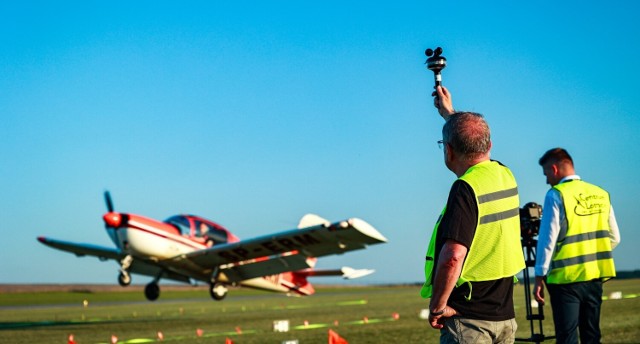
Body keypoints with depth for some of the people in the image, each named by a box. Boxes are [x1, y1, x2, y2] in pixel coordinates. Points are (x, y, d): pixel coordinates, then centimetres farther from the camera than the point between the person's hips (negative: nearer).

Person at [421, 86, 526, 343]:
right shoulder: (506, 176, 6)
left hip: (469, 319, -8)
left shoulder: (465, 189, -17)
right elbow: (477, 146, 31)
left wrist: (437, 307, -16)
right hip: (506, 317, 8)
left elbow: (453, 257, -28)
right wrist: (449, 113, 43)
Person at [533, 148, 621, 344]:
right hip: (595, 276, 6)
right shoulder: (601, 194, 8)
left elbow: (547, 239, -11)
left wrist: (539, 277, -6)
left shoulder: (556, 195, -9)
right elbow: (614, 238, 11)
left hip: (566, 278, -6)